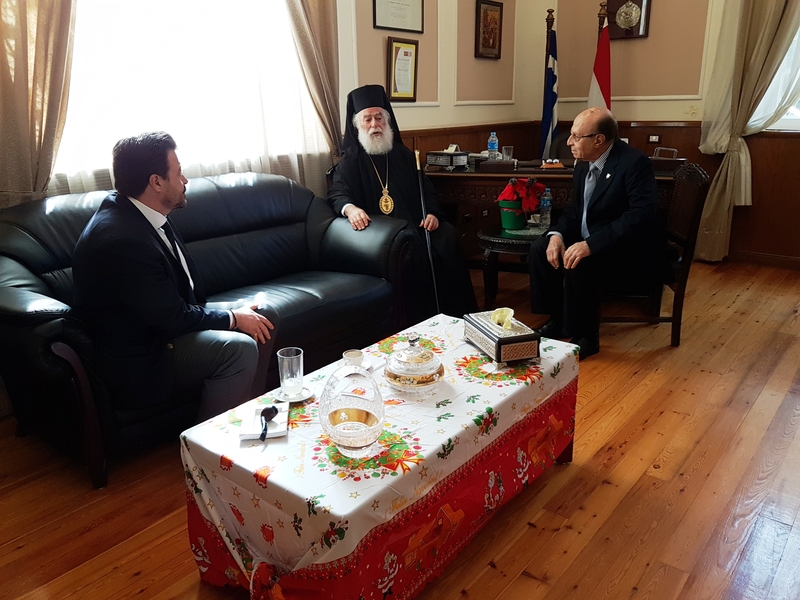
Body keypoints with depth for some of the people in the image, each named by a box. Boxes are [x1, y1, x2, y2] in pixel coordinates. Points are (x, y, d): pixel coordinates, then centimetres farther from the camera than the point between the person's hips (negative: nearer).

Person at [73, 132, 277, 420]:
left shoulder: (136, 211, 1)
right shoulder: (121, 240, -29)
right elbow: (173, 319, -24)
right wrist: (233, 319, -11)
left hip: (158, 324, 10)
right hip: (137, 362, -10)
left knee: (260, 325, 3)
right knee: (240, 349, -25)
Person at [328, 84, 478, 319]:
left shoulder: (404, 155, 19)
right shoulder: (350, 162, 7)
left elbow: (427, 188, 19)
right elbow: (337, 193, -9)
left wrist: (433, 213, -3)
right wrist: (350, 208, -34)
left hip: (414, 224, 5)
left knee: (448, 237, -23)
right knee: (417, 252, -34)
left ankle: (456, 311, -15)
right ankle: (423, 314, -19)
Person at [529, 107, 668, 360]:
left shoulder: (634, 162, -21)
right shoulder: (584, 163, 3)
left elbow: (642, 215, -31)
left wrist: (590, 244, -38)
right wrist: (557, 234, -11)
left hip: (634, 252, -8)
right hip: (590, 242, 8)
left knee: (578, 265, -31)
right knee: (540, 250, -3)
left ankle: (585, 336, -10)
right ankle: (558, 320, 12)